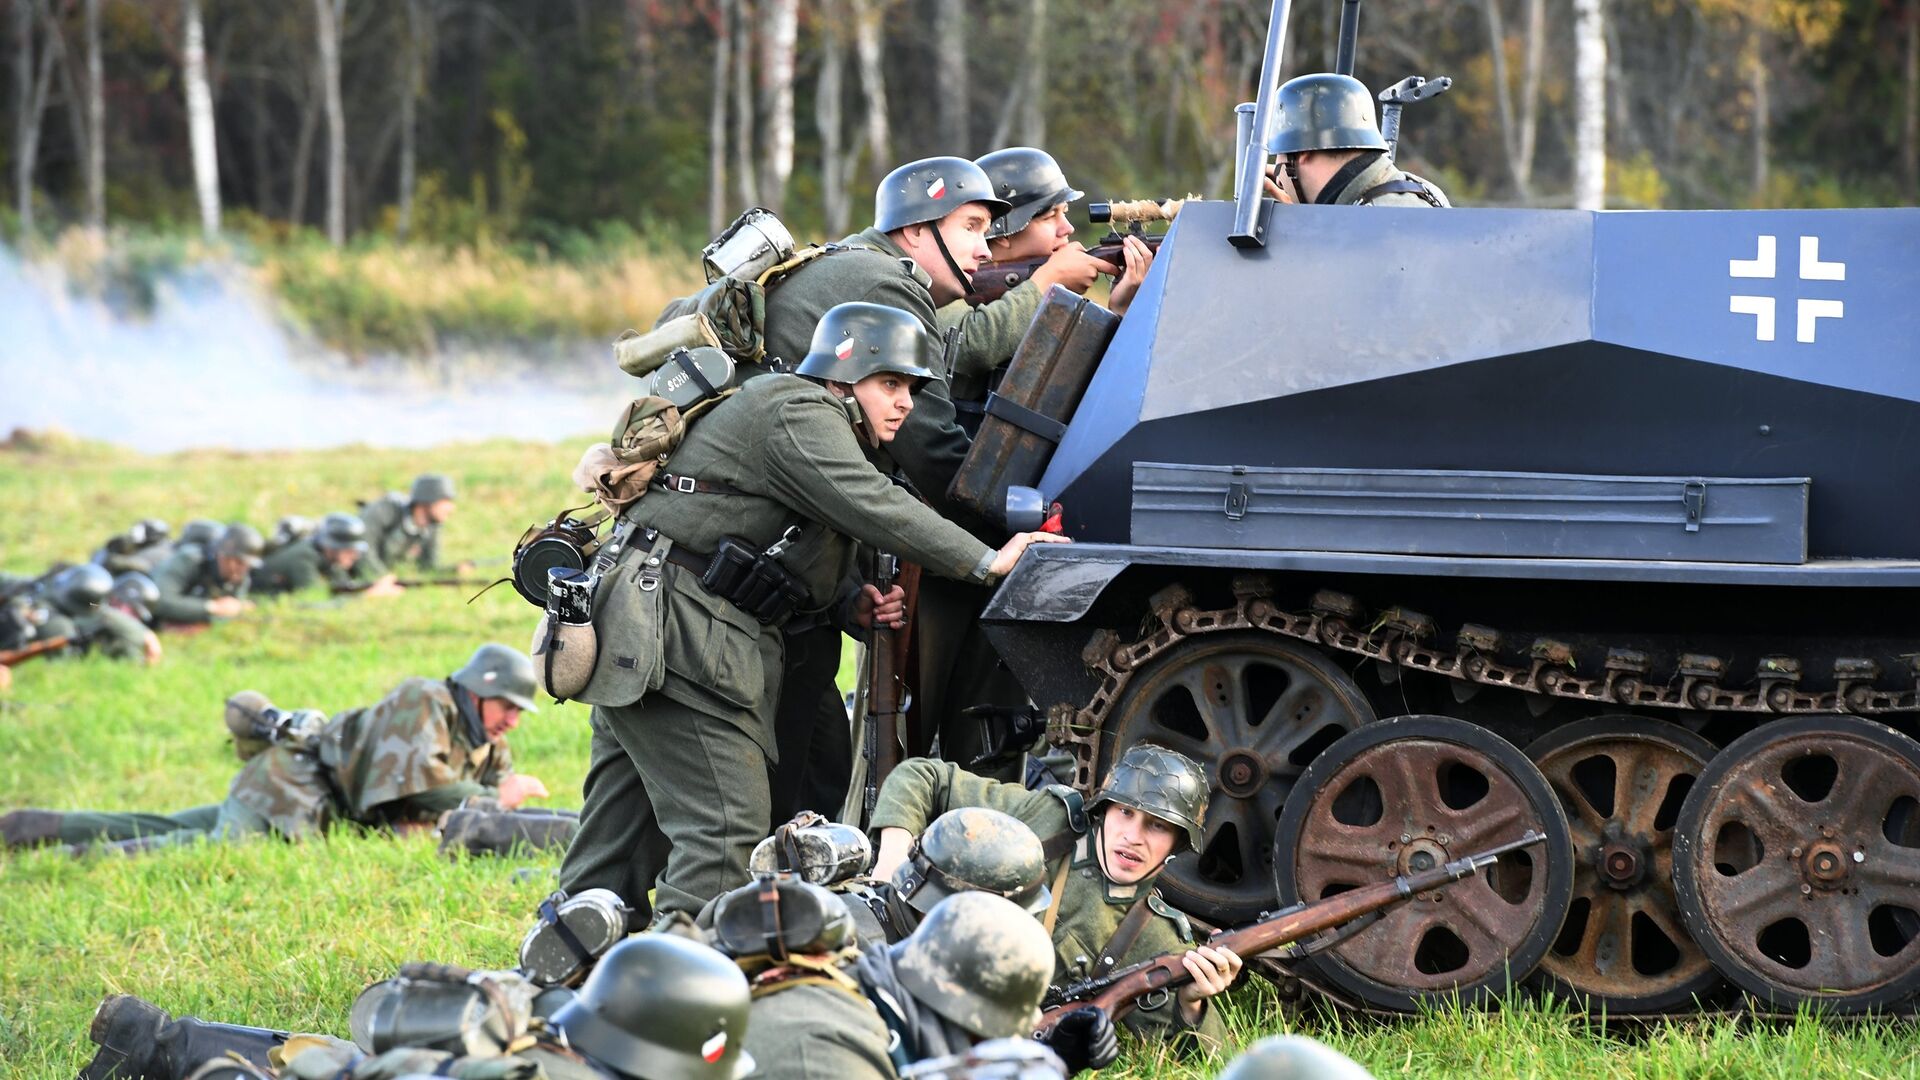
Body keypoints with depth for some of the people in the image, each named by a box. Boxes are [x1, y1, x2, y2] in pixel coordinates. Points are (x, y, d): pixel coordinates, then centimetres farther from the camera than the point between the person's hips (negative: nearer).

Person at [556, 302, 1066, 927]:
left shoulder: (819, 429, 23)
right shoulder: (799, 414, -10)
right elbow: (873, 508, -23)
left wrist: (850, 608, 4)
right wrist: (988, 562, -20)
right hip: (672, 628, -11)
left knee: (625, 829, 13)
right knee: (727, 824, -14)